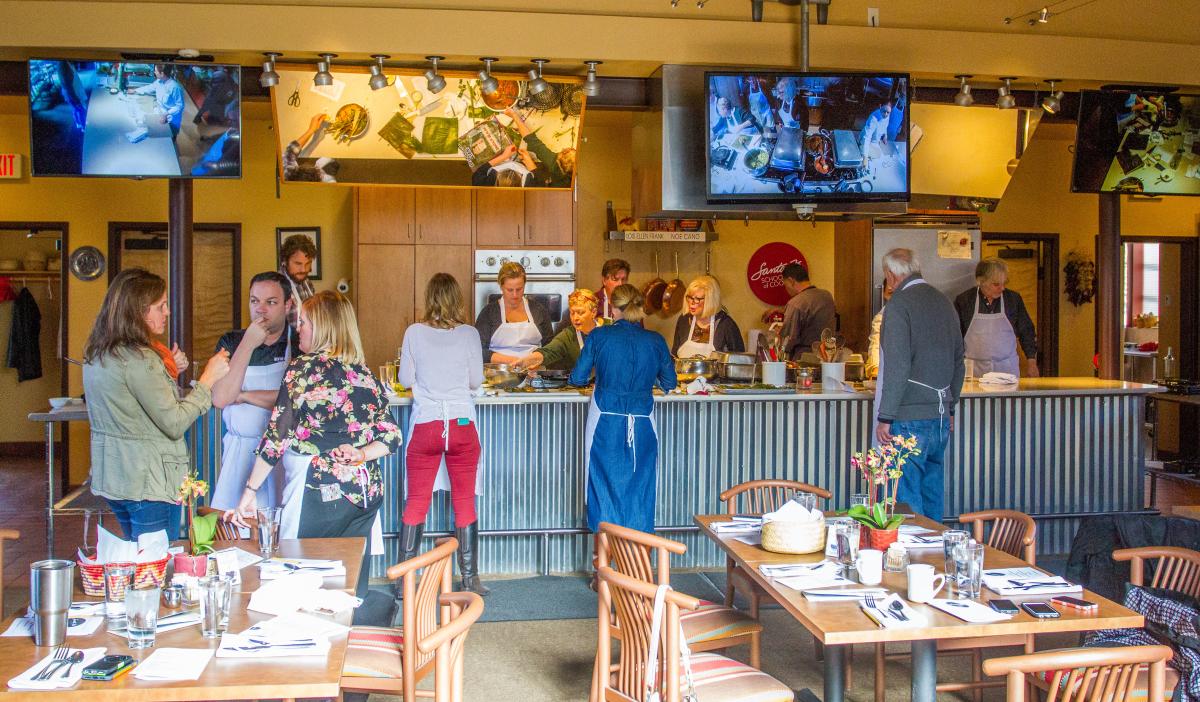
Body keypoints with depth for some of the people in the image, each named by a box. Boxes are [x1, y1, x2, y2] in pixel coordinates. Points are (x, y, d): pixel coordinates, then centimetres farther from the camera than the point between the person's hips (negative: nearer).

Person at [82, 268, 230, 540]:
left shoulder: (96, 354, 8)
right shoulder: (139, 359, -21)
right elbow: (174, 424, -20)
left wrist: (165, 370, 13)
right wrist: (208, 377, -14)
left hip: (111, 478, 9)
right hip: (148, 484, -9)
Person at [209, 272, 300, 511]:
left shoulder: (300, 345, -1)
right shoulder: (231, 342, 6)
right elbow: (220, 399, -7)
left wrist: (244, 396, -7)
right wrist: (247, 345, -11)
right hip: (239, 451, 2)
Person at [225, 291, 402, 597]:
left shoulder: (301, 369, -5)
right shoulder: (366, 376, 10)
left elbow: (277, 436, -7)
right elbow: (391, 437, 7)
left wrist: (249, 491, -2)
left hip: (317, 494, -6)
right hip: (365, 493, 6)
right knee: (351, 590, 11)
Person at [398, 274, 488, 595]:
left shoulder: (414, 333, -3)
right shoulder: (469, 334, -3)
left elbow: (406, 379, 4)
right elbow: (476, 381, 3)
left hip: (425, 426, 0)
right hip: (462, 425, 0)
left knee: (415, 504, 8)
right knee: (465, 503, 8)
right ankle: (470, 579, 14)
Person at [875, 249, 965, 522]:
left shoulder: (899, 303, -10)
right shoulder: (944, 302, 13)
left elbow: (897, 366, -17)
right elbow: (958, 362, 19)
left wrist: (885, 417, -13)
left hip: (909, 420, -8)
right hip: (941, 419, 8)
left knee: (906, 502, -3)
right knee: (933, 498, 16)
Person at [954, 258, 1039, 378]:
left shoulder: (1013, 298, 3)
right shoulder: (963, 300, -2)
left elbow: (1027, 332, 10)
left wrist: (1032, 363, 8)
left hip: (1007, 368, 1)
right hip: (974, 370, -1)